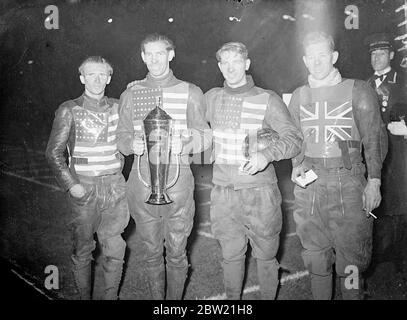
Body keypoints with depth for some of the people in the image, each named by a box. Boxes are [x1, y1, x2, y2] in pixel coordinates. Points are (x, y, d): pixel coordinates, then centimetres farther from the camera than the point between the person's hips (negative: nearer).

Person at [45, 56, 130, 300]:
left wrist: (117, 168, 8)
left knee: (114, 248, 6)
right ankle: (84, 296, 20)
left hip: (114, 186, 3)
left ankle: (112, 295, 21)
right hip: (84, 188, -2)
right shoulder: (69, 110, -1)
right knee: (83, 248, 4)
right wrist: (70, 184, -10)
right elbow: (54, 152, -1)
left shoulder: (117, 108, 8)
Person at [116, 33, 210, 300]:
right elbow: (123, 136, 12)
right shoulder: (130, 95, 10)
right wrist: (132, 144, -11)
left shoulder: (190, 92, 4)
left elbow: (204, 137, 4)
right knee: (151, 252, 12)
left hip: (178, 180, -2)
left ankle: (175, 299, 26)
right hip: (142, 181, 2)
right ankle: (156, 297, 31)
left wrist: (183, 144, -17)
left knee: (176, 252, 6)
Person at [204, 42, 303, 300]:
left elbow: (293, 138, -11)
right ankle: (232, 299, 32)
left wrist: (266, 155, -28)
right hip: (223, 193, 3)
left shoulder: (267, 99, -3)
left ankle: (269, 297, 29)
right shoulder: (211, 98, 8)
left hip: (259, 193, -2)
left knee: (266, 255, 9)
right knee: (231, 255, 14)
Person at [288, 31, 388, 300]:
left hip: (348, 182, -3)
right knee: (316, 255, 11)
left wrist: (374, 182, -4)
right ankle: (320, 297, 27)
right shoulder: (299, 96, 11)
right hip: (309, 183, 3)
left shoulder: (358, 91, 1)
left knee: (351, 257, 1)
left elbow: (375, 138, 2)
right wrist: (297, 165, 1)